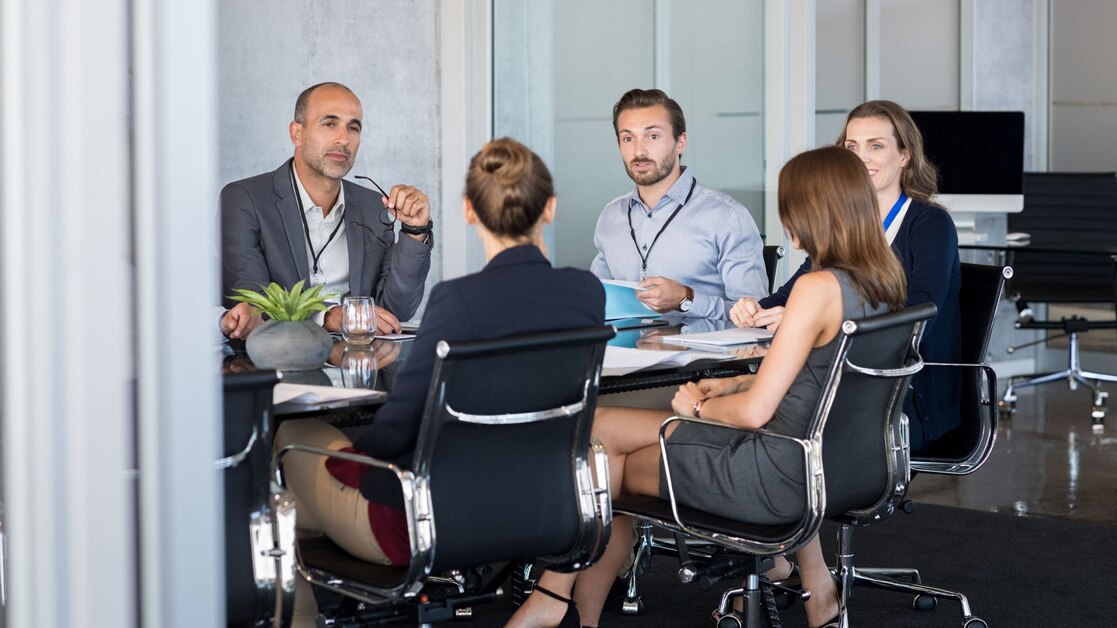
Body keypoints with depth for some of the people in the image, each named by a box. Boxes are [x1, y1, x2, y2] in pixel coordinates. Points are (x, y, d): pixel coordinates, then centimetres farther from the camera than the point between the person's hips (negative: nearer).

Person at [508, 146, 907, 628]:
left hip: (782, 478, -8)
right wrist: (731, 386, 11)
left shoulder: (819, 288, -24)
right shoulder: (881, 283, 2)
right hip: (827, 467, 8)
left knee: (603, 467, 8)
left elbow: (755, 411, -23)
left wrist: (698, 407, -3)